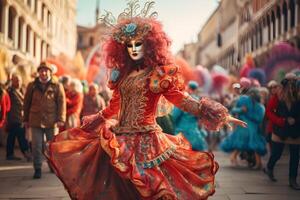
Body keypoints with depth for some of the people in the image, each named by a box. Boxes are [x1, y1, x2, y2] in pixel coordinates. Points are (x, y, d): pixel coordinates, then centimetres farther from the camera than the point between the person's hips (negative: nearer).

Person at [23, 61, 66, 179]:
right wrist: (26, 119, 9)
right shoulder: (32, 86, 8)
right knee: (36, 146, 0)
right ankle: (37, 169, 10)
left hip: (51, 121, -1)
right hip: (36, 121, 1)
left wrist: (61, 119, -10)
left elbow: (62, 103, -3)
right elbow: (26, 103, 12)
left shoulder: (57, 86, 1)